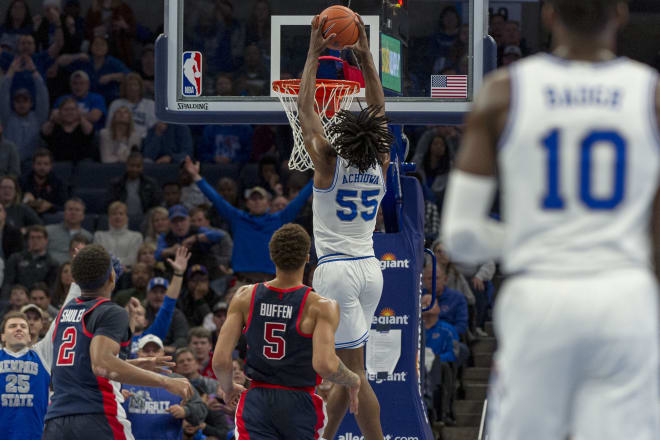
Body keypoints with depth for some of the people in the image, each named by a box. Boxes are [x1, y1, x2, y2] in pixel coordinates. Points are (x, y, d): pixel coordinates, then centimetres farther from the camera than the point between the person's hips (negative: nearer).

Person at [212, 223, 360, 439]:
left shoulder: (245, 298, -1)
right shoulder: (321, 307, -11)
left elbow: (220, 361, -5)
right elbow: (325, 364, -23)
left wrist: (229, 388, 17)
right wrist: (353, 381, -2)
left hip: (256, 403, 2)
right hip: (300, 404, -1)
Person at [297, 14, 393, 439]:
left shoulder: (329, 163, -11)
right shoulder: (381, 166, 1)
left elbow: (306, 107, -5)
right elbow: (379, 111, 12)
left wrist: (314, 53, -1)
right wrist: (366, 56, 14)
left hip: (337, 271, -6)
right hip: (370, 269, 6)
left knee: (354, 371, -8)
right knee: (346, 370, 14)